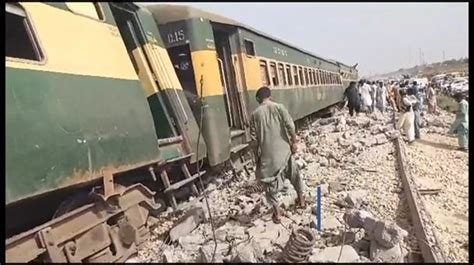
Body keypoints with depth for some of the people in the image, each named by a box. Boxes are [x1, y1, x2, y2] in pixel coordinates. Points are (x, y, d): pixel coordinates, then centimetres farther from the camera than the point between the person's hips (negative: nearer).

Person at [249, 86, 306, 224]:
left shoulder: (255, 114, -2)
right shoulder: (279, 107, -2)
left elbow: (254, 138, -3)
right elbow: (291, 127, -9)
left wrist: (256, 155, 6)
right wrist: (294, 142, 2)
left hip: (267, 153, -1)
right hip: (284, 149, 2)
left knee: (269, 182, 11)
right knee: (294, 173, 23)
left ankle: (277, 212, 13)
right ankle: (301, 200, 39)